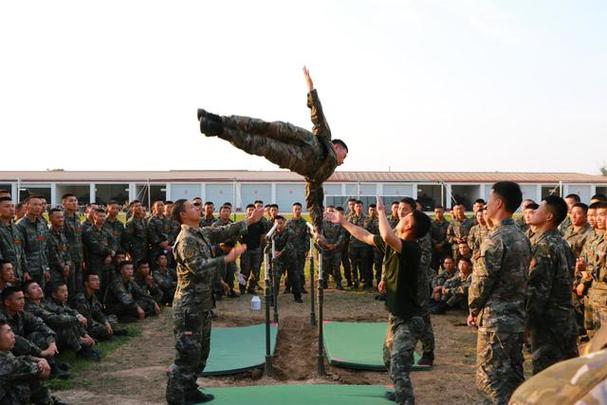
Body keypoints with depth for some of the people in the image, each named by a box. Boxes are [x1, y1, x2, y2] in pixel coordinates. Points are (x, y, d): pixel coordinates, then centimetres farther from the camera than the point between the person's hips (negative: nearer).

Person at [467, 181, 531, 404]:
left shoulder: (495, 239, -18)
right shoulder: (522, 238, 9)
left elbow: (481, 281, -16)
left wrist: (473, 310, -1)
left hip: (495, 319, -9)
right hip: (518, 317, 9)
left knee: (489, 380, -2)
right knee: (513, 376, 16)